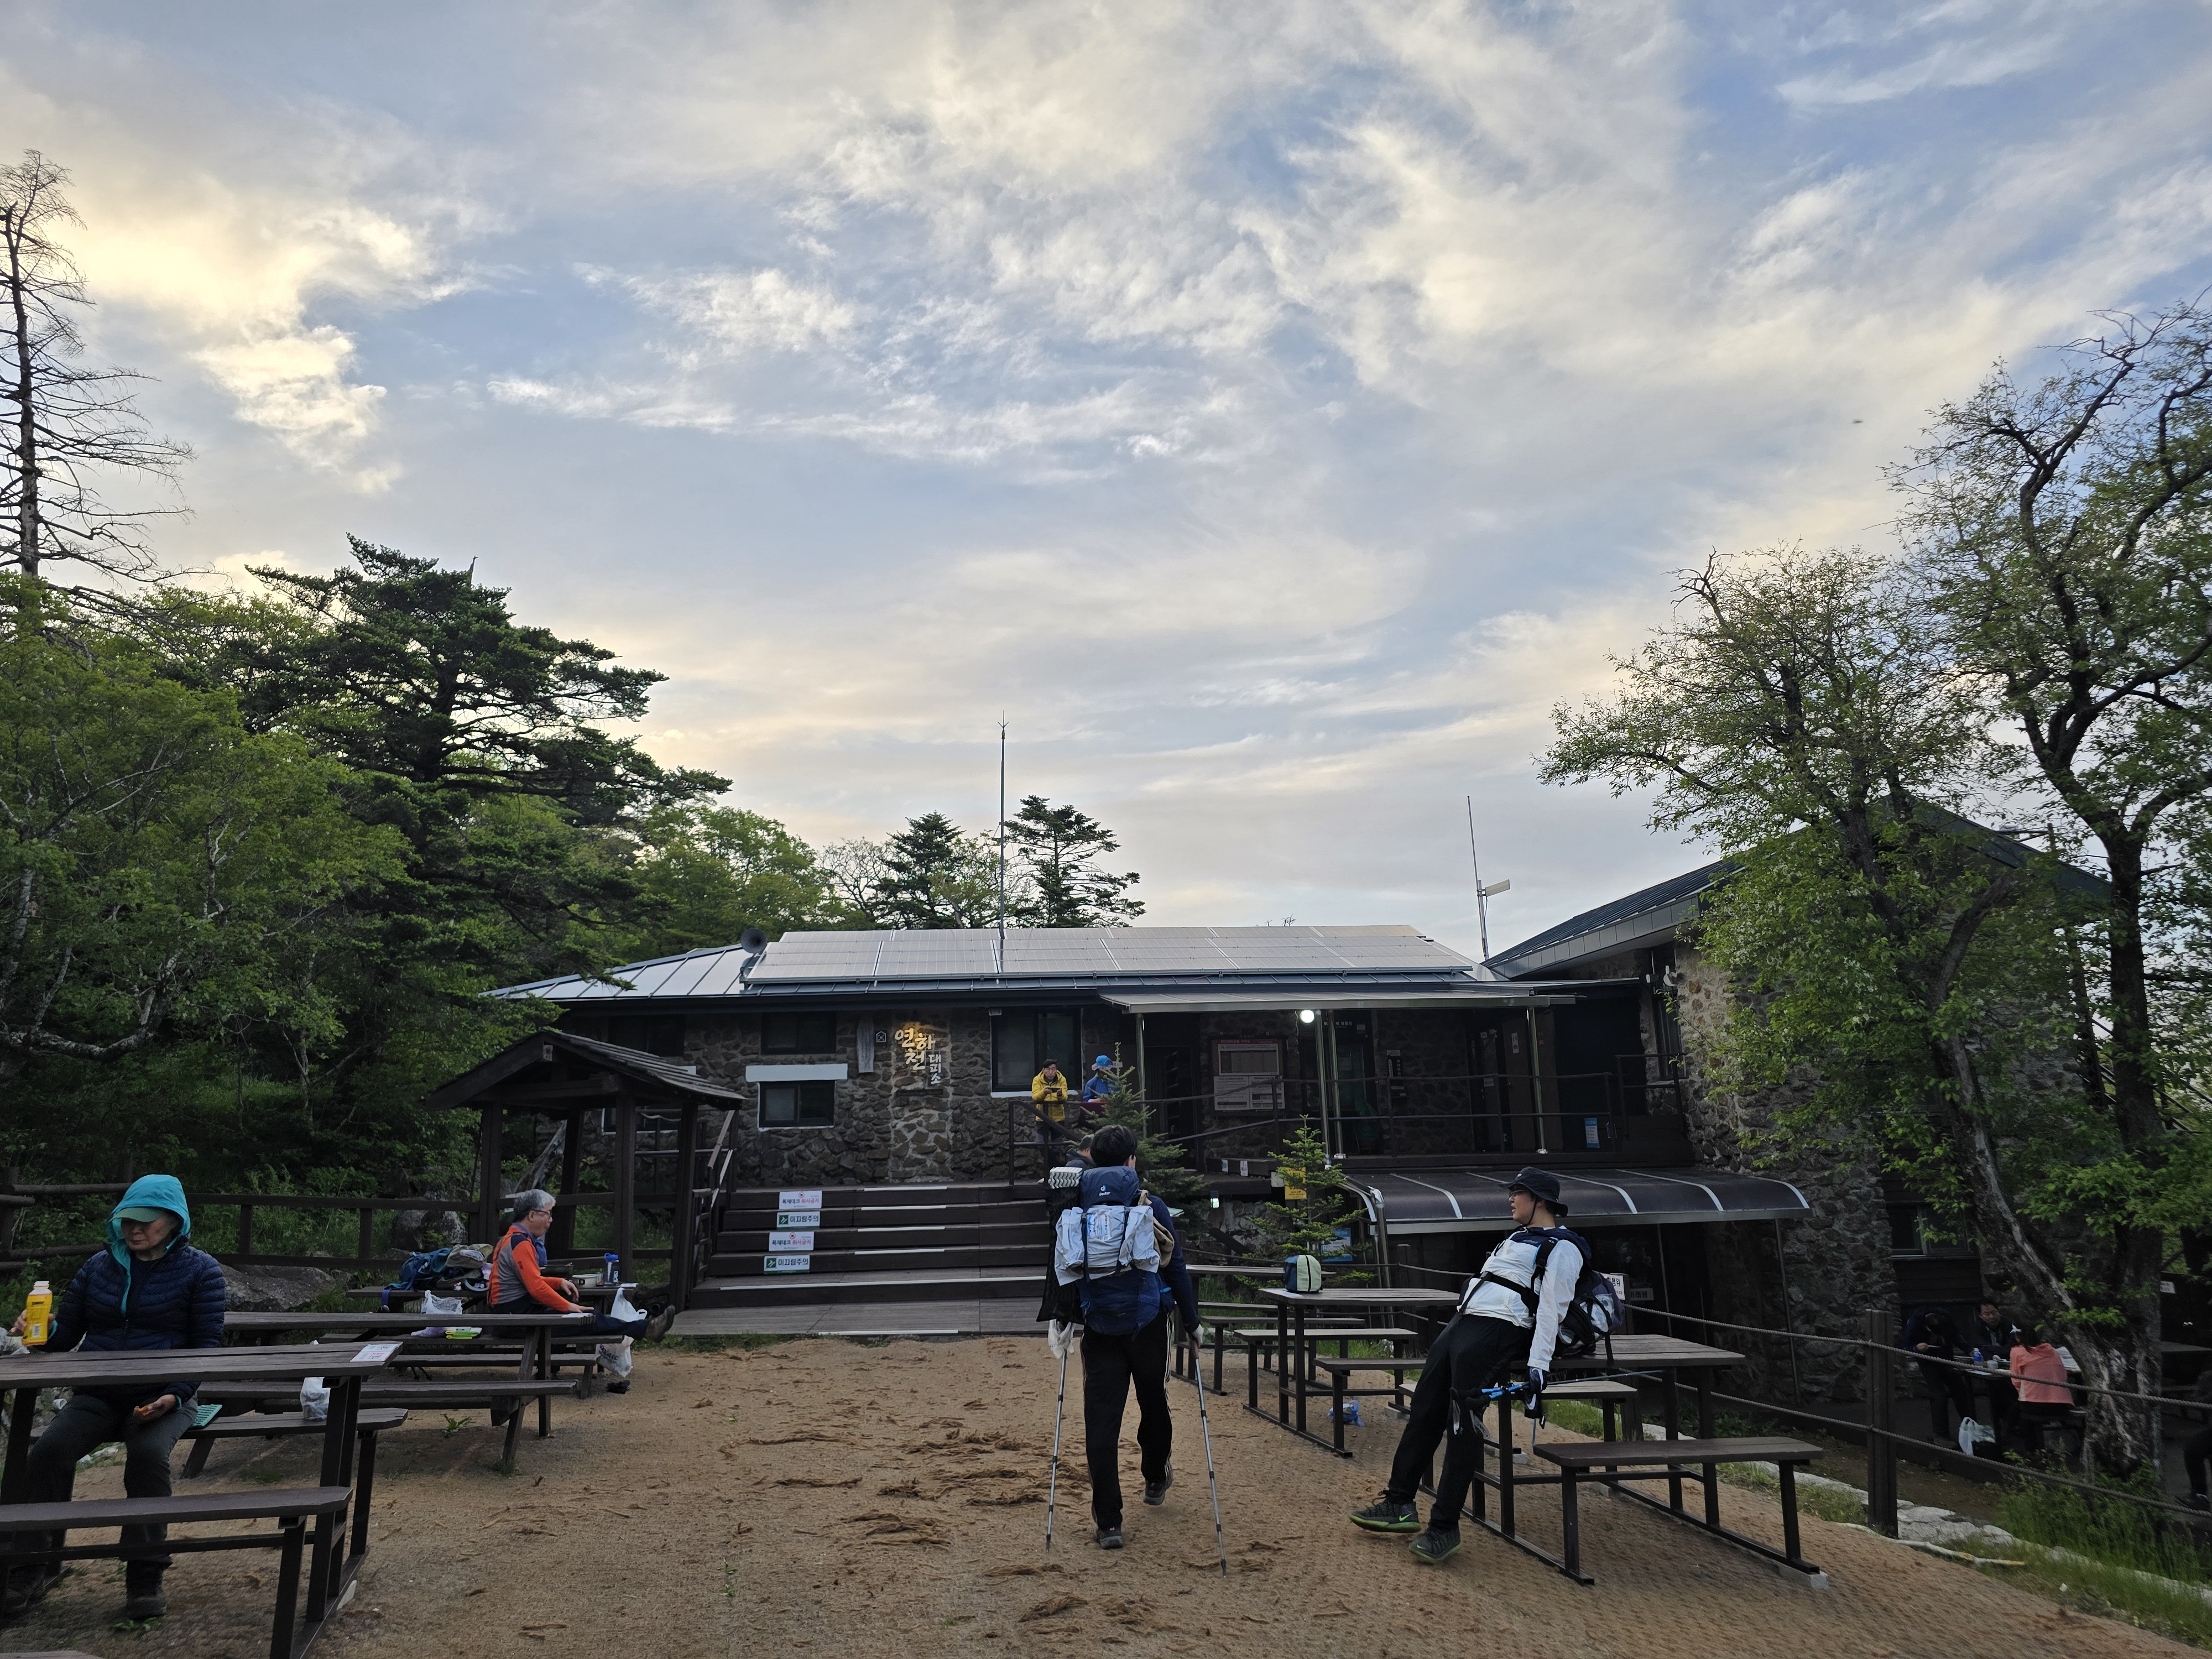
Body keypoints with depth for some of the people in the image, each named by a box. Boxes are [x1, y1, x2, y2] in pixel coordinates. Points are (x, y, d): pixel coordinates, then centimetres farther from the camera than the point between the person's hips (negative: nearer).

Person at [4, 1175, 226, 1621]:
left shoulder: (199, 1270, 1)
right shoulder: (100, 1267, 12)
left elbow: (207, 1346, -3)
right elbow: (66, 1334, 13)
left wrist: (176, 1396, -18)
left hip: (161, 1398, -4)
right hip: (98, 1395, 4)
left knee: (148, 1453, -32)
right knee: (49, 1449, -24)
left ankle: (145, 1578, -18)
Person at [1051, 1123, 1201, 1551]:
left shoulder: (1074, 1209, 2)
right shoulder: (1150, 1206, -4)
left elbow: (1059, 1268, 7)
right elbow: (1176, 1268, -1)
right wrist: (1191, 1322, 9)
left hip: (1099, 1327, 1)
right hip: (1146, 1323, -1)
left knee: (1101, 1422, 2)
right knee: (1153, 1404, 22)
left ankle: (1108, 1521, 1)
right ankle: (1156, 1479, 42)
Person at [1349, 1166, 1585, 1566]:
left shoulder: (1562, 1248, -4)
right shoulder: (1518, 1236, 25)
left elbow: (1551, 1313, -13)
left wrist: (1537, 1370, -21)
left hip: (1498, 1333, -9)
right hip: (1462, 1323, 9)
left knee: (1462, 1423, -15)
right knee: (1424, 1410, 7)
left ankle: (1444, 1526, -9)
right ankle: (1399, 1505, 16)